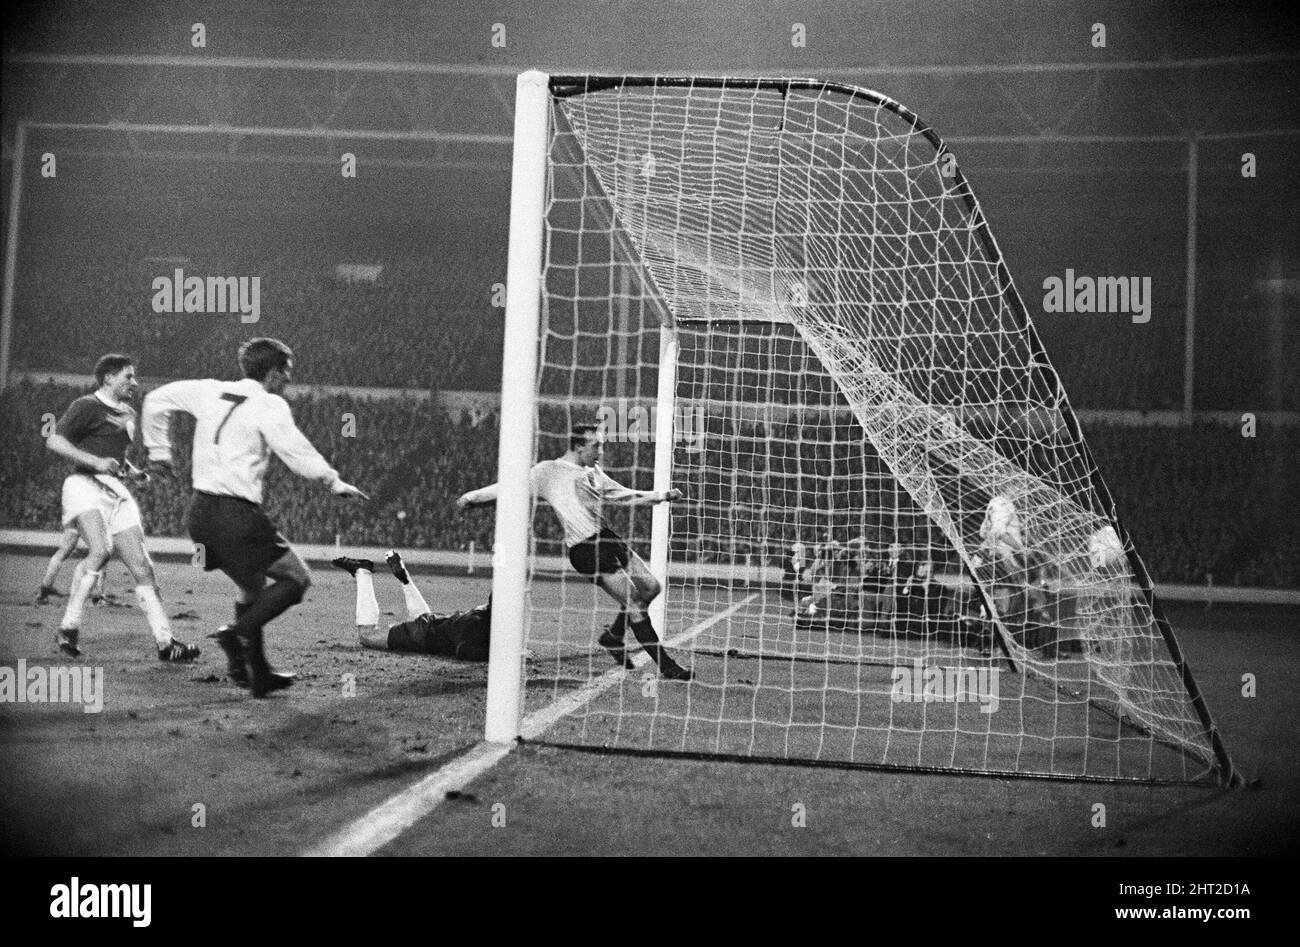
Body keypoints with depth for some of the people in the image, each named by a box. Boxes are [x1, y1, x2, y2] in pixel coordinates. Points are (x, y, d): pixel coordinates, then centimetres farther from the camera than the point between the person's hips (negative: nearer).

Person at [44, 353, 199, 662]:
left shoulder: (128, 414, 23)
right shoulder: (86, 406, -2)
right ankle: (69, 627, -21)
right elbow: (54, 441, -11)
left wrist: (132, 471, 16)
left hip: (116, 492, 7)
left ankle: (164, 642, 0)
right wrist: (96, 462, -20)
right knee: (101, 550, -30)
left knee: (141, 566, 0)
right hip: (85, 485, -7)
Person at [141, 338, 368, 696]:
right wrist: (334, 482, -9)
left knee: (252, 584, 22)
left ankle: (257, 674, 22)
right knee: (296, 577, 3)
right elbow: (296, 451, -17)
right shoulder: (269, 405, -7)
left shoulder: (211, 391, 13)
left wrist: (159, 449, 26)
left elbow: (156, 400, 19)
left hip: (201, 510, 8)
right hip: (236, 515, -8)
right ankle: (239, 633, -15)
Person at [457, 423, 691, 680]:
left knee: (650, 587, 11)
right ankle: (666, 667, -5)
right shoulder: (549, 471, -3)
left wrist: (663, 495, 23)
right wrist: (473, 496, 2)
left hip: (607, 537, 9)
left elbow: (625, 494, 27)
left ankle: (613, 636, 30)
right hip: (585, 547, -8)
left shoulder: (594, 472, 16)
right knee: (634, 603, -11)